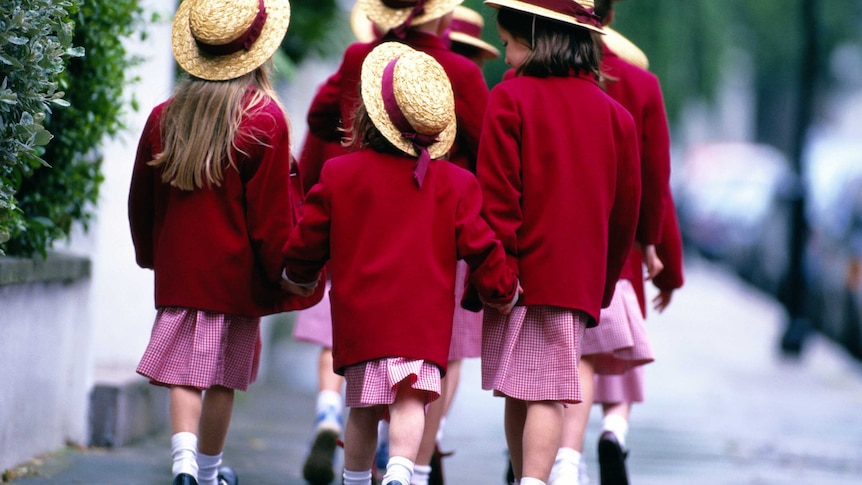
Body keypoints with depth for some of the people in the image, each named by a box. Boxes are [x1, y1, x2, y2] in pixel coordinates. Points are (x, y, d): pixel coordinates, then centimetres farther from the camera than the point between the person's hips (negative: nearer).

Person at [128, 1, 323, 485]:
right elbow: (272, 214, -10)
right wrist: (285, 276, 1)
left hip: (178, 270, 3)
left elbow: (141, 201, 12)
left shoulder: (165, 117, 1)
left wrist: (152, 255, 28)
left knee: (185, 373, 4)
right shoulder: (265, 119, -12)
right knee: (224, 378, 9)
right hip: (236, 274, -3)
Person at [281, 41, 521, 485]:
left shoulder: (338, 174, 4)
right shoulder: (455, 184, 4)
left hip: (357, 315, 1)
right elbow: (479, 247, 5)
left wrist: (299, 278, 31)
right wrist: (502, 291, 22)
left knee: (363, 410, 14)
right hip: (424, 316, -1)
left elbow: (306, 242, 10)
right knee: (410, 400, -11)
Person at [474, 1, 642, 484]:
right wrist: (602, 285, 21)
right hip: (580, 279, 2)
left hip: (521, 275, -2)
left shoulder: (510, 98, -5)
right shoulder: (613, 113, 7)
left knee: (519, 396, 9)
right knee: (548, 396, -1)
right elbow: (625, 210, 12)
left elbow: (496, 197, -10)